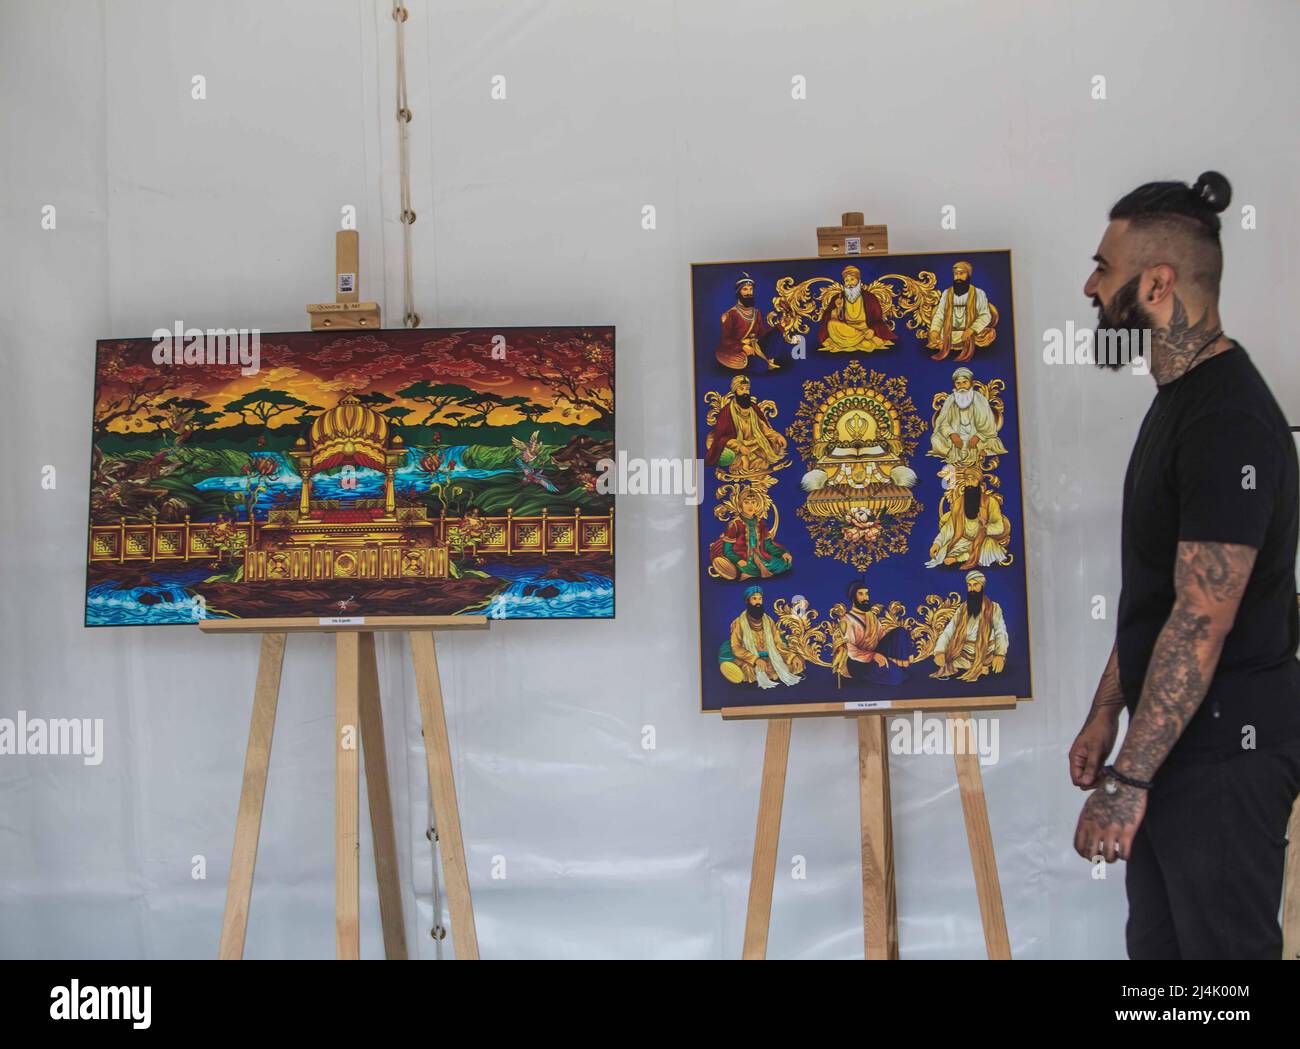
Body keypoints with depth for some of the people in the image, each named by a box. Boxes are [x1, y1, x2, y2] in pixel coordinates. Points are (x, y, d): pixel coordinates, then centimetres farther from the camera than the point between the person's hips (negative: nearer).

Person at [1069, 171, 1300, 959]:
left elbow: (1203, 620, -25)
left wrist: (1129, 778, -25)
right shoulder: (1180, 399, 12)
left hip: (1224, 751, -10)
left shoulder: (1229, 420, -21)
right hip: (1173, 740, 10)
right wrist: (1107, 712, 16)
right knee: (1156, 942, 18)